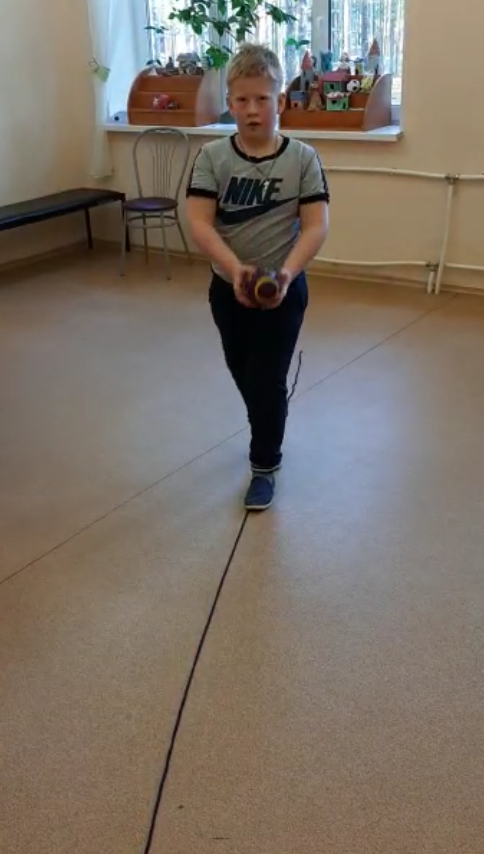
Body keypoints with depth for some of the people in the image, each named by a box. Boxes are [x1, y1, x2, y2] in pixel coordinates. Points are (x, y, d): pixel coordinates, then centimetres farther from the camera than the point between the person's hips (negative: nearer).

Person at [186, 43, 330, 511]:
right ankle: (267, 435, 49)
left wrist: (286, 273, -29)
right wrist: (234, 268, -31)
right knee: (242, 374, 20)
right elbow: (198, 222, -16)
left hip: (283, 290, -2)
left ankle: (264, 465, 22)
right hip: (227, 288, 3)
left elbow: (316, 226, -14)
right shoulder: (211, 156, -8)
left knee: (268, 380, 2)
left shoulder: (302, 157, -9)